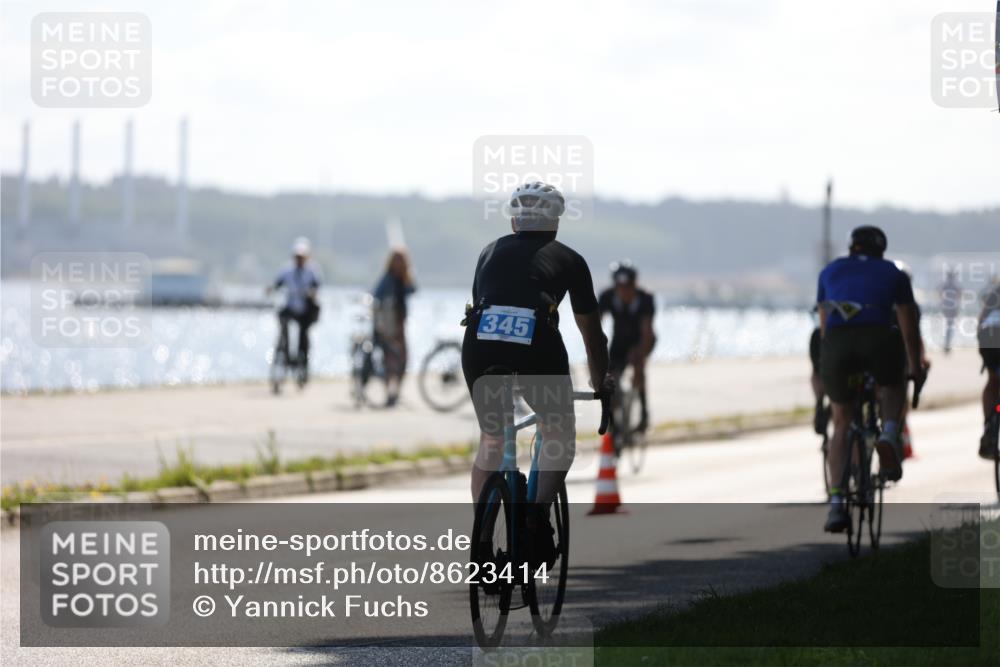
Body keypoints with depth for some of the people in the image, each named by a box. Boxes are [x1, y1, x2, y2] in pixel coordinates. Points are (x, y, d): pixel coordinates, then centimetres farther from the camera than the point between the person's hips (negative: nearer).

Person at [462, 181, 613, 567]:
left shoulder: (491, 252, 31)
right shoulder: (567, 259, 25)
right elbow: (591, 331, 32)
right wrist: (600, 383, 48)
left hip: (480, 340, 2)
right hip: (536, 343, -2)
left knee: (491, 441, 23)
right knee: (559, 435, 19)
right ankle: (539, 513, -5)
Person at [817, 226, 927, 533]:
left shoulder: (830, 272, 29)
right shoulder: (893, 273, 26)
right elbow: (909, 328, 32)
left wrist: (832, 364, 49)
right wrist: (915, 367, 47)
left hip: (836, 340, 1)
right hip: (879, 338, -1)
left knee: (841, 424, 18)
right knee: (891, 386, 33)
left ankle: (836, 502, 3)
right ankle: (890, 435, 0)